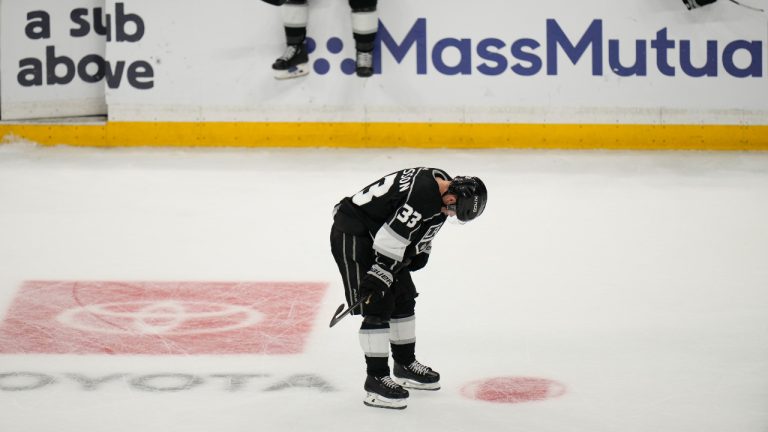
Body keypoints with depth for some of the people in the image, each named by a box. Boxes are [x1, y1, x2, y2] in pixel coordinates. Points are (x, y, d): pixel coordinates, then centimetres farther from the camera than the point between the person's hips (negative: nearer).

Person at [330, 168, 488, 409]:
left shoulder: (443, 188, 0)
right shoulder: (422, 193, -32)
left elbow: (426, 224, 19)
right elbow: (391, 239, -32)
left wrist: (421, 251, 18)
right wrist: (380, 275, -29)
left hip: (377, 233, 10)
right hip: (352, 235, -10)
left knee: (404, 300, 17)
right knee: (378, 306, -14)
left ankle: (405, 365, 33)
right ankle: (376, 380, -9)